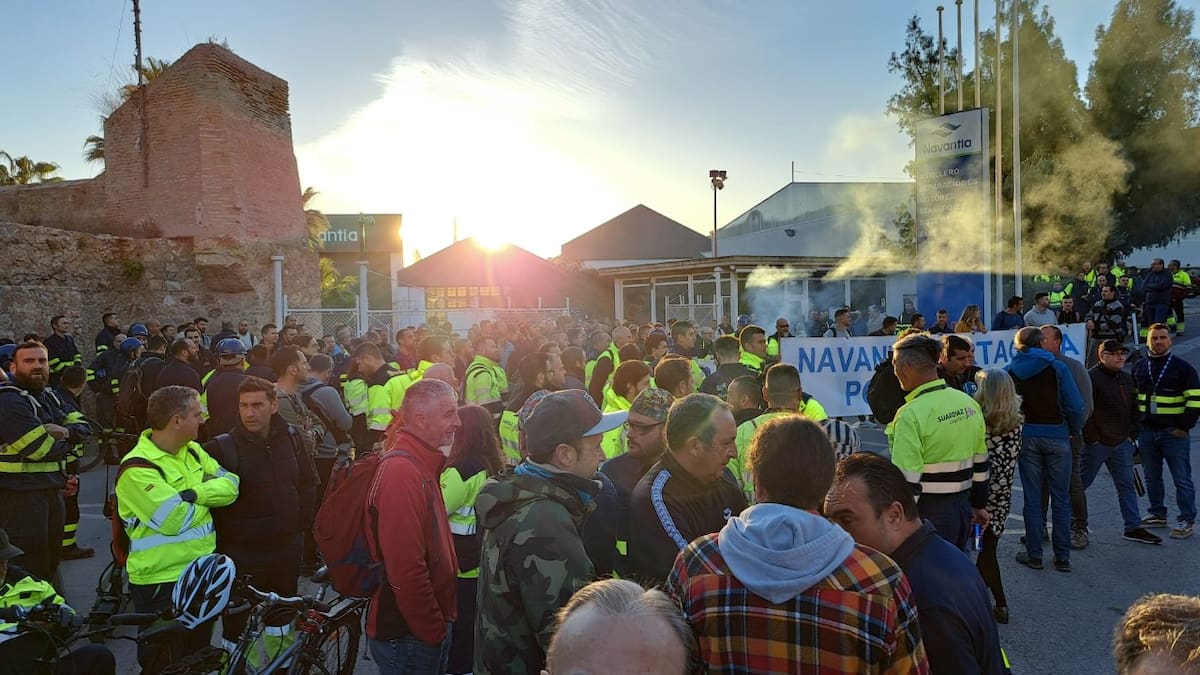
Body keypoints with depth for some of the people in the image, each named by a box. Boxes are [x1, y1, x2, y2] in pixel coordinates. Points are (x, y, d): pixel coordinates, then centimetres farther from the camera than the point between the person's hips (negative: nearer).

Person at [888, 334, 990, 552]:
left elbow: (907, 480, -22)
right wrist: (979, 505, 26)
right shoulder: (969, 403, 6)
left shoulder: (911, 414, -20)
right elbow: (980, 462, 15)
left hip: (928, 512, -8)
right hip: (962, 507, 8)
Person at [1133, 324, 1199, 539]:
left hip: (1174, 433, -5)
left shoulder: (1183, 368, -3)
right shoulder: (1140, 367, 11)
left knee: (1182, 479, -1)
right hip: (1147, 431, 5)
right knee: (1152, 477, 12)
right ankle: (1157, 515, 25)